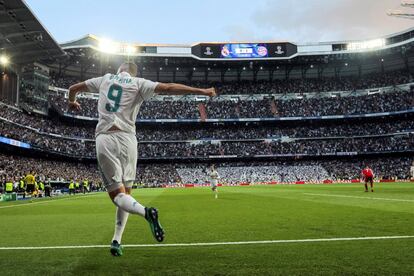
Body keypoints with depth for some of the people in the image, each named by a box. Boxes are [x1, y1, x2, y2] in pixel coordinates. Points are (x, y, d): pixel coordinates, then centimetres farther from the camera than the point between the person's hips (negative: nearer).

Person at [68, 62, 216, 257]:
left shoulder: (105, 79, 17)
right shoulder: (138, 83, 8)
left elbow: (73, 88, 28)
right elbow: (169, 88, -4)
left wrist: (72, 102, 51)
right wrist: (202, 91, -3)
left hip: (104, 139, 0)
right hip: (127, 138, 0)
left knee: (117, 194, -3)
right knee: (126, 191, 12)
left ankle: (145, 212, -33)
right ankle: (116, 241, 8)